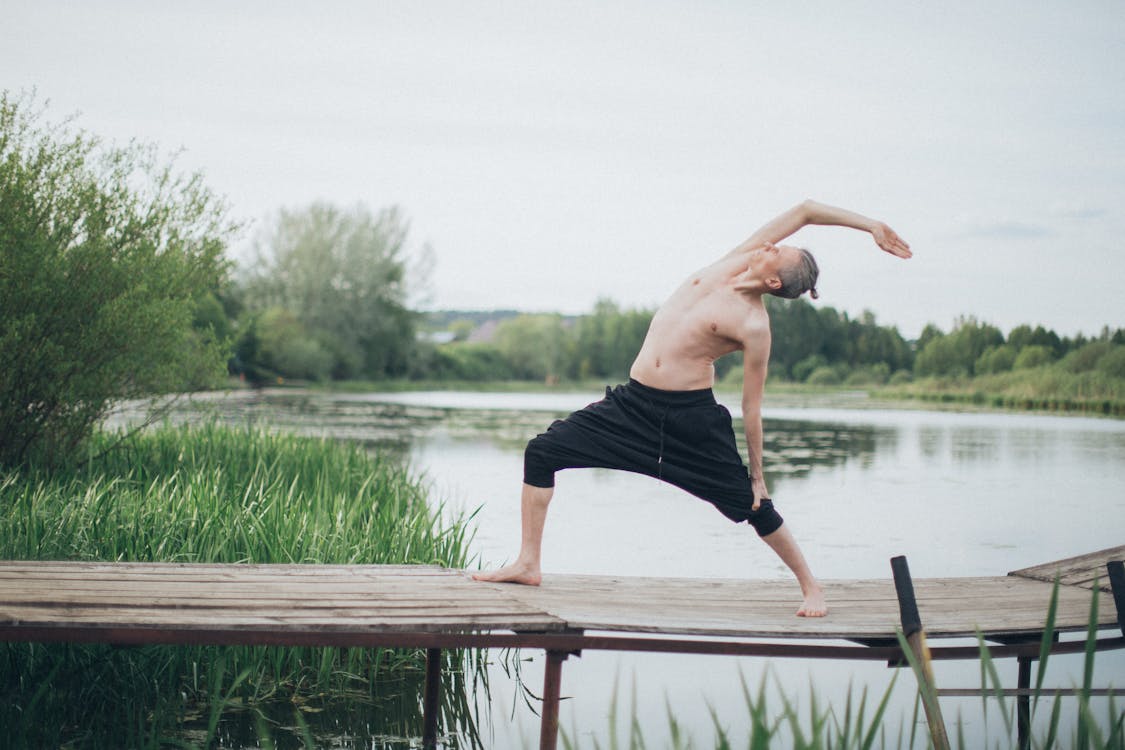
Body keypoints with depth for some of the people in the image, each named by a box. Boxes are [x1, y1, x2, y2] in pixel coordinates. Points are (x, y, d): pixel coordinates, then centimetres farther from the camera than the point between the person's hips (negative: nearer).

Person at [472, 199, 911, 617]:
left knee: (752, 506, 2)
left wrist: (757, 473, -4)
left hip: (692, 415, -6)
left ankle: (810, 586, 24)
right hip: (633, 404, 6)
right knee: (542, 451, -4)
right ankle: (528, 564, 3)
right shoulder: (737, 262, 1)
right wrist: (867, 223, 9)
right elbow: (804, 210, 2)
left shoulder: (754, 327, -14)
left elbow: (752, 407, -7)